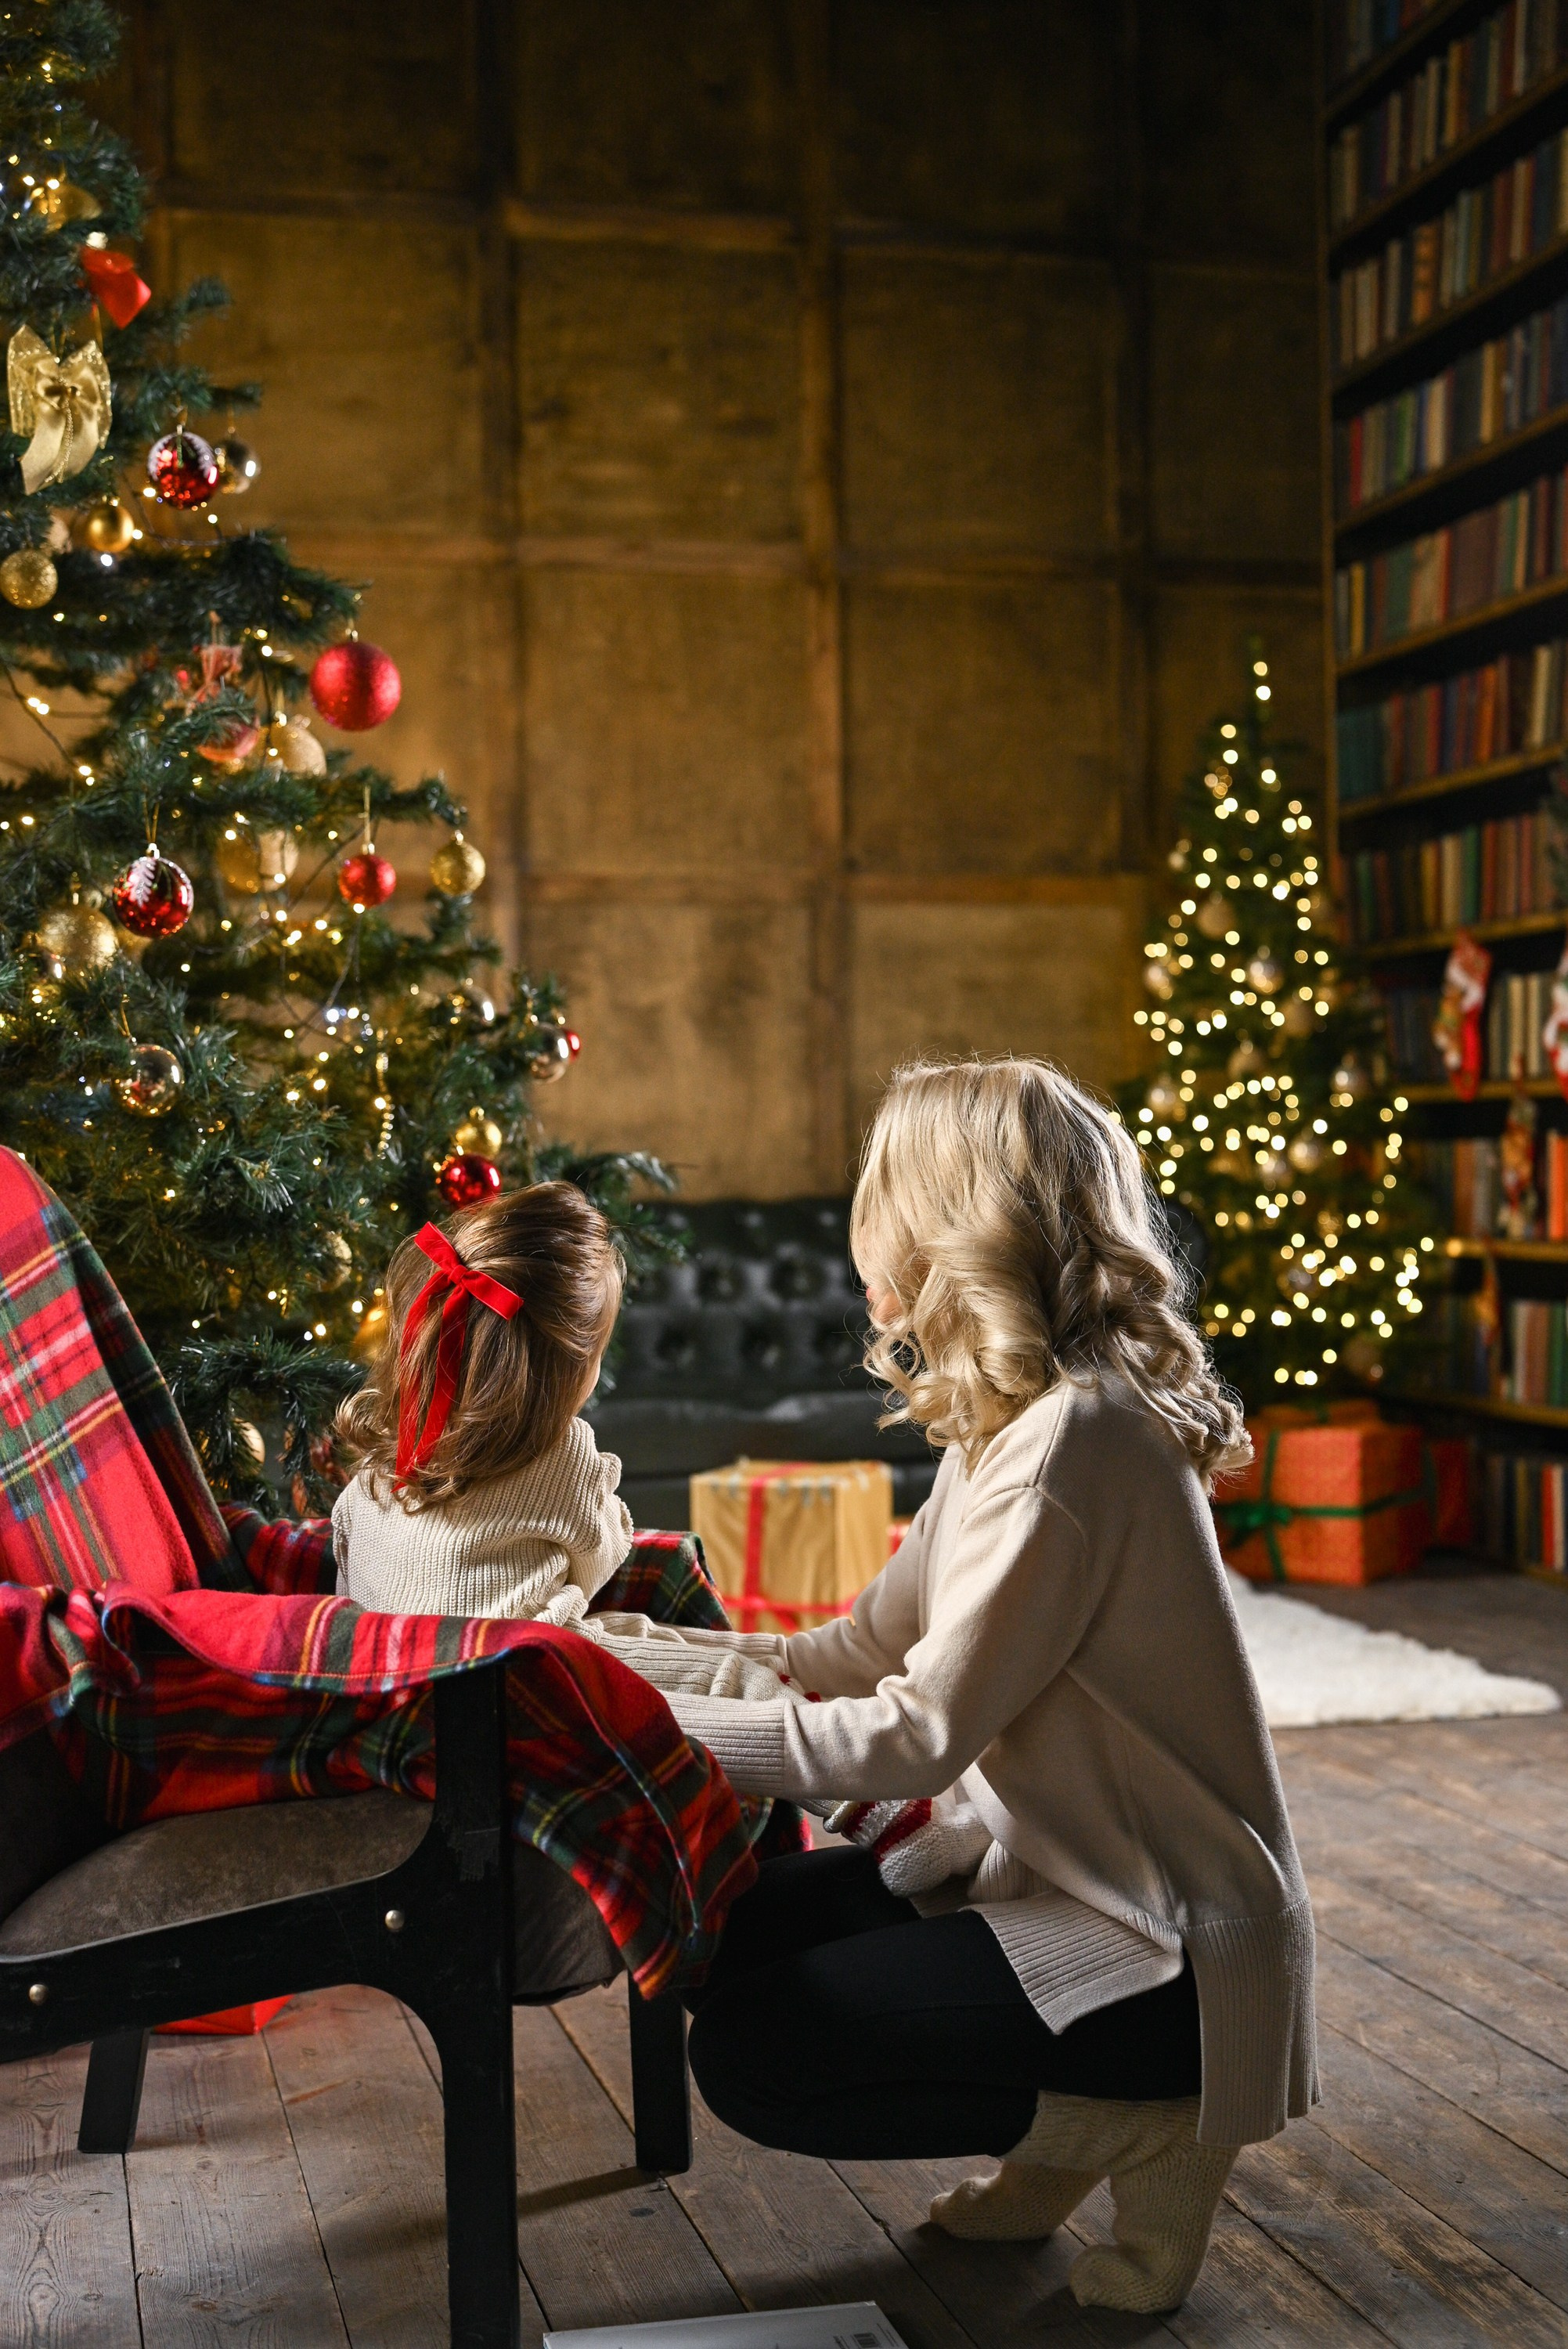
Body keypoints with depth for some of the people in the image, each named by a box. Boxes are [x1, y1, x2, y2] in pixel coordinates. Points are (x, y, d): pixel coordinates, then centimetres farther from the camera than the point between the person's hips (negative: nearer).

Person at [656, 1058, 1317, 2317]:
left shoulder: (1073, 1436, -26)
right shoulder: (1012, 1417, 6)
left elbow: (918, 1733, -23)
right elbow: (870, 1648, 10)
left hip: (1164, 1948, -10)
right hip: (1058, 1864, 10)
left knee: (749, 2054, -14)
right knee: (727, 1931, 8)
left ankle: (1143, 2122, 0)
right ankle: (1064, 2132, 13)